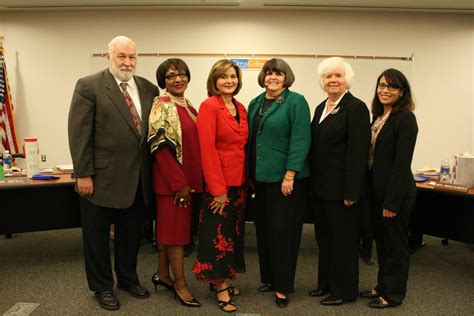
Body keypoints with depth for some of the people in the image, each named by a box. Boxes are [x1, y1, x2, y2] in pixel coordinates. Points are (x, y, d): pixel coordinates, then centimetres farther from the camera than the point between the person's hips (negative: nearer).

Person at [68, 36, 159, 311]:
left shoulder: (149, 88, 6)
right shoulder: (89, 86, -8)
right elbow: (79, 133, -10)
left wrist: (152, 171, 1)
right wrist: (83, 174, -13)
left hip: (138, 179, 4)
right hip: (102, 177, -4)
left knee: (132, 234, 19)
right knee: (98, 236, 12)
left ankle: (128, 278, 39)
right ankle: (102, 286, 32)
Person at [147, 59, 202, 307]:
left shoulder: (187, 105, 12)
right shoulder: (162, 106, -11)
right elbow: (161, 147, -17)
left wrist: (190, 180, 11)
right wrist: (179, 183, -18)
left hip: (189, 178, 8)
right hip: (171, 179, -8)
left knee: (169, 226, 16)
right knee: (176, 228, 1)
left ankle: (162, 274, 30)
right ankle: (180, 284, 14)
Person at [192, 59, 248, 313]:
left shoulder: (241, 108, 10)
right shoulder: (209, 106, -11)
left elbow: (242, 146, 12)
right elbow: (207, 149, -17)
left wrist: (246, 181, 6)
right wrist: (218, 189, -19)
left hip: (239, 181, 8)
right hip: (219, 183, -7)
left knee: (233, 232, 15)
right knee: (219, 233, 3)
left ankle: (222, 280, 31)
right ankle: (221, 289, 17)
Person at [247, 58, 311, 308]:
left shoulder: (296, 102, -7)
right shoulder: (255, 103, 13)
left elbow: (300, 141, -14)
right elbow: (251, 139, 14)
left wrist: (290, 175, -18)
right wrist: (250, 174, 10)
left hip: (285, 177, -6)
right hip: (261, 176, 6)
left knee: (282, 230, -1)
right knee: (263, 228, 12)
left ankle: (283, 286, 13)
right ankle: (268, 278, 27)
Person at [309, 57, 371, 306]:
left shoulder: (356, 107, -11)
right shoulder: (321, 107, 13)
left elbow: (358, 153, -17)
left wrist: (351, 192, -19)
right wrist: (314, 182, 12)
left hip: (342, 189, -8)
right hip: (322, 187, 8)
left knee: (343, 239, 6)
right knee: (324, 237, 17)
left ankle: (344, 290, 22)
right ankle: (326, 283, 34)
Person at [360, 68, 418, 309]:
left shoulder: (405, 118, -14)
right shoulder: (378, 117, 10)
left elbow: (402, 162, -19)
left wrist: (392, 201, -20)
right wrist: (377, 195, 11)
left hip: (395, 192, -8)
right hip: (377, 190, 8)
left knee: (395, 243, 7)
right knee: (382, 241, 18)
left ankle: (394, 293, 24)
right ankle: (383, 286, 34)